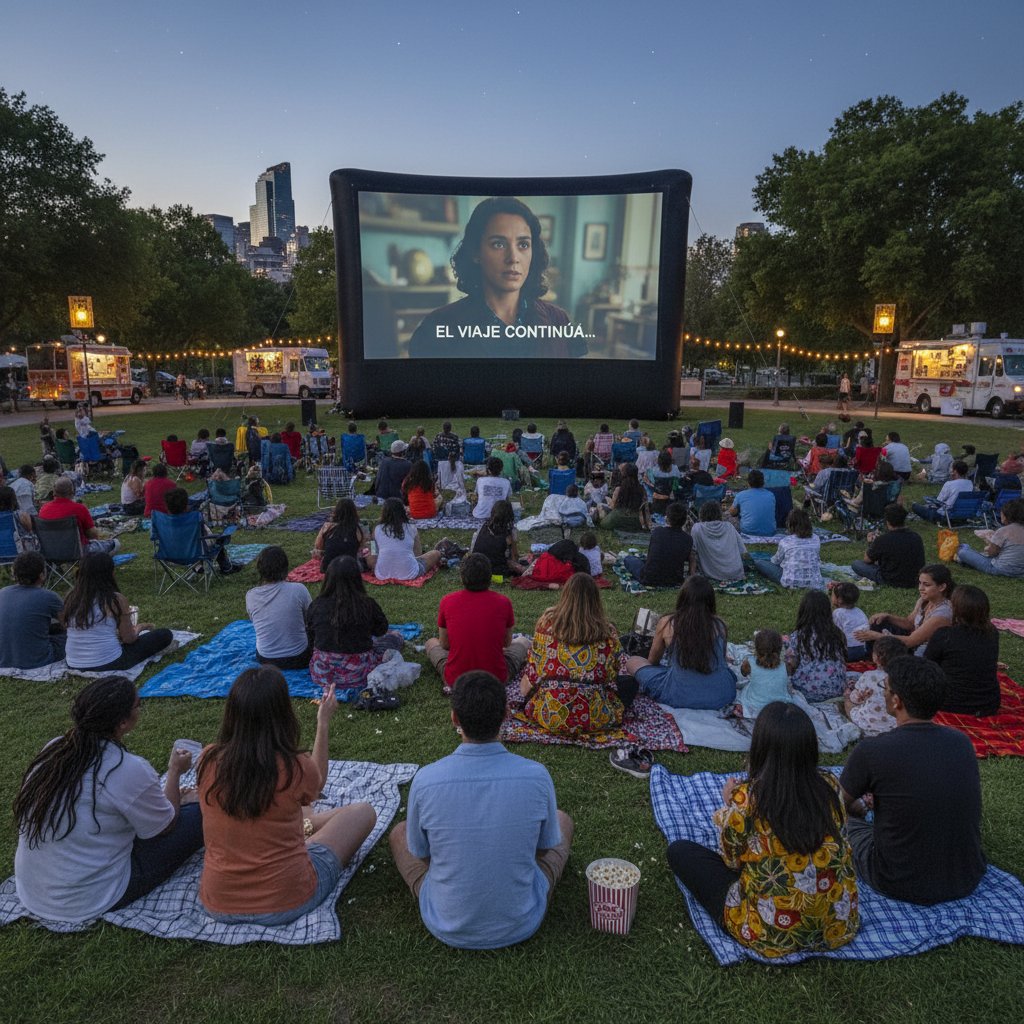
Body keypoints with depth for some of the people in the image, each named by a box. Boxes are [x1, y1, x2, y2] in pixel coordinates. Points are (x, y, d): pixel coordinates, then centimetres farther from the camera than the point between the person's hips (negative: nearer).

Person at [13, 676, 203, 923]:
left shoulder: (53, 749, -5)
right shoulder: (130, 770, -26)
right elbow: (165, 826, -7)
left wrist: (164, 796, 18)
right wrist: (175, 772, 7)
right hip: (85, 904, -7)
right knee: (201, 812, 1)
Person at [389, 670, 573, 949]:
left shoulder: (425, 780, -23)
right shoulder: (537, 776, -22)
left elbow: (419, 853, -5)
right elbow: (547, 845, -3)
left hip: (448, 928, 0)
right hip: (522, 924, 0)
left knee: (400, 832, 24)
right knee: (562, 820, 23)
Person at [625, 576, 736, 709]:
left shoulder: (667, 623, -9)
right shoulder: (719, 625, -4)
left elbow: (652, 661, 9)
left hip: (681, 698, -3)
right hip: (723, 696, 3)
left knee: (632, 662, 15)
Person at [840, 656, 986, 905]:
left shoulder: (872, 750, -21)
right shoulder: (962, 742, -6)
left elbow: (839, 803, -1)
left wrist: (857, 809, 23)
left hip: (902, 886, -5)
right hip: (968, 881, 5)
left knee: (843, 822, 20)